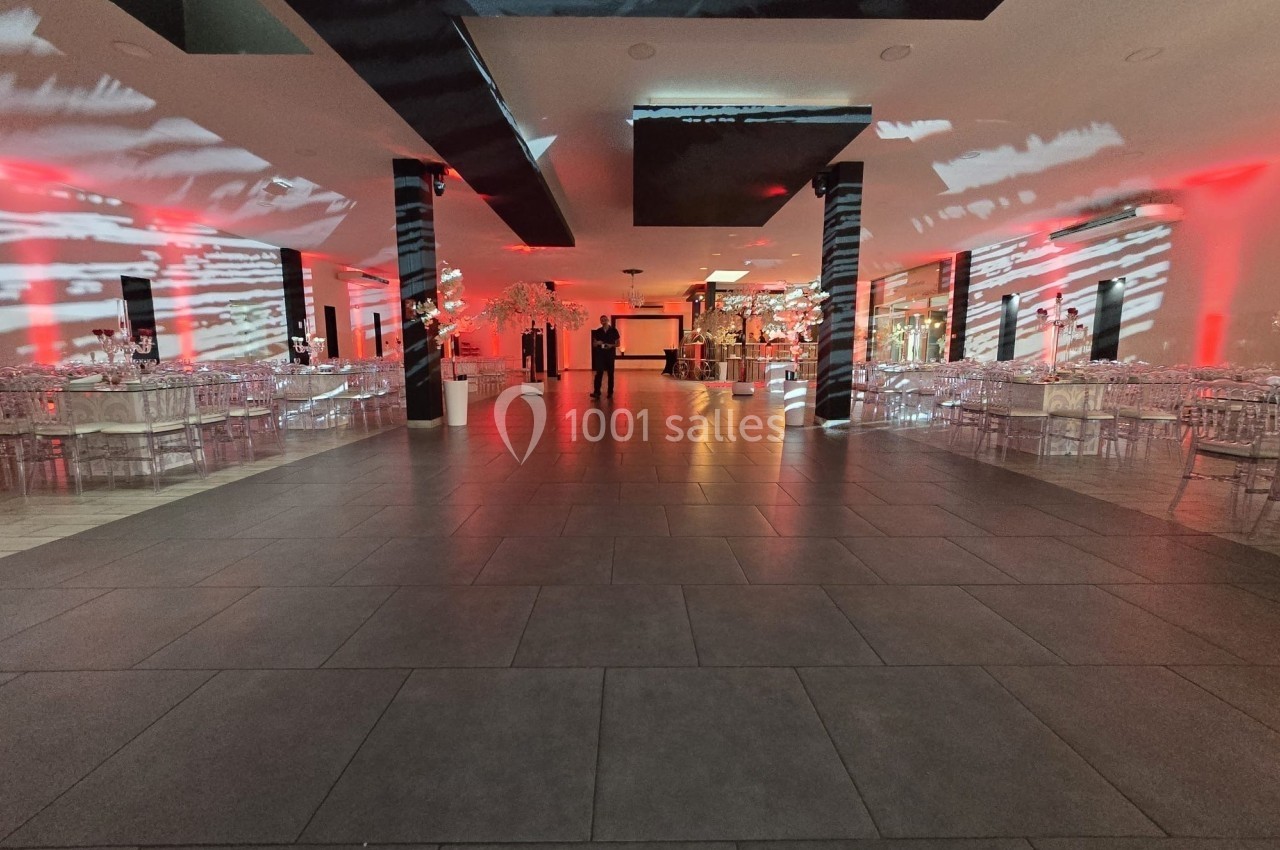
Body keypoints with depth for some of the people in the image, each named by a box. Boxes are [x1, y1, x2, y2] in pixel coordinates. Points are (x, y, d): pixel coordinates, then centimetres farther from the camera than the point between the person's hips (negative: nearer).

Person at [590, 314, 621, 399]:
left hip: (610, 355, -1)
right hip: (600, 355, 1)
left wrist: (611, 345, -15)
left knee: (610, 374, 4)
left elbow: (618, 343, 4)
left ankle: (610, 393, 12)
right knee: (599, 373, -9)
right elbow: (594, 344, 12)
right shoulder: (597, 331, 7)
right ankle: (596, 392, -14)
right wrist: (597, 343, -11)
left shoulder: (613, 330, 1)